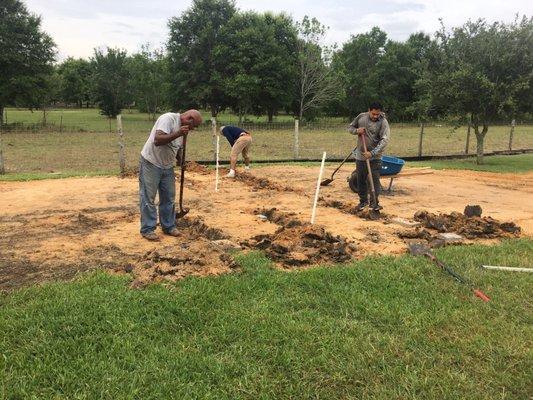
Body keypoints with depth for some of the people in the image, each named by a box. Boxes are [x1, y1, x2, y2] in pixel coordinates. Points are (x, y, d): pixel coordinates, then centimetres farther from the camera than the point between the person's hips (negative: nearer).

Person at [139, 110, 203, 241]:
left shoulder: (182, 126, 8)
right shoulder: (168, 118, -19)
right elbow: (158, 140, -31)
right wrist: (178, 134, -36)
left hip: (167, 166, 8)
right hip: (151, 163, -8)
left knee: (169, 198, 11)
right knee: (148, 198, -1)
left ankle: (169, 226, 23)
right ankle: (147, 229, 7)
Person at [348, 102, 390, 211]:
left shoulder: (383, 122, -13)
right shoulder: (361, 117, 0)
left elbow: (384, 140, -21)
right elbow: (350, 127, 12)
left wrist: (372, 153, -30)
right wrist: (356, 130, -12)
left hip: (375, 157, -4)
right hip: (360, 155, 4)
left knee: (375, 179, -4)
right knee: (361, 180, 12)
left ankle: (375, 202, 6)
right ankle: (363, 200, 27)